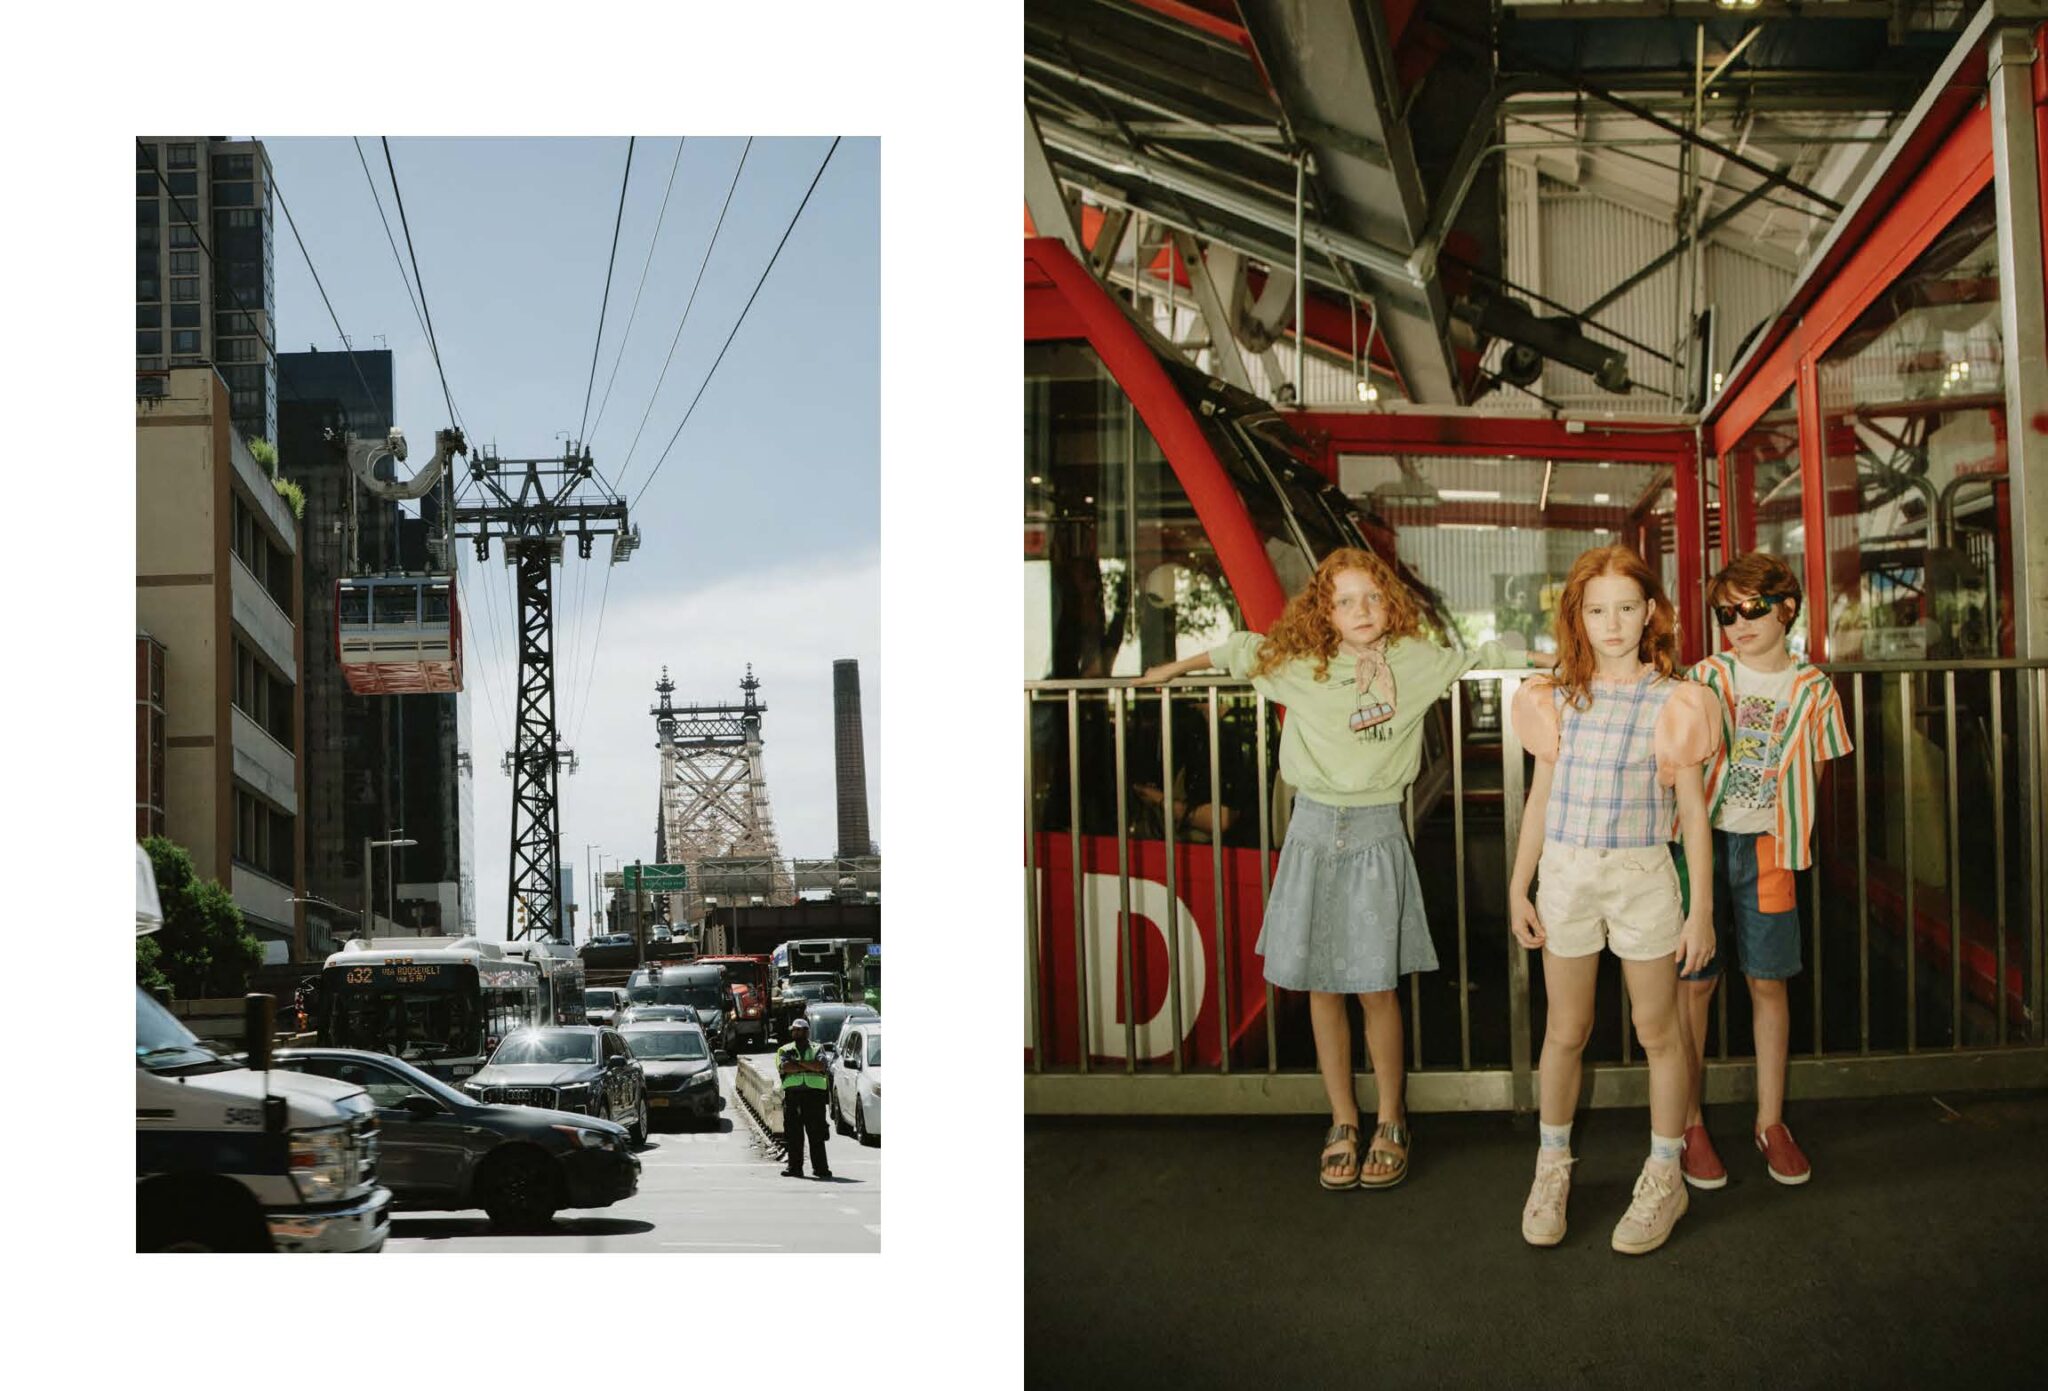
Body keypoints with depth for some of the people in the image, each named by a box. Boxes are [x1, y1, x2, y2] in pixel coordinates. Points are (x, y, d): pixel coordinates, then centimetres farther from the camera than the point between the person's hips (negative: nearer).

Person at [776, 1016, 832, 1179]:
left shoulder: (816, 1049, 15)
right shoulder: (784, 1050, 15)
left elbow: (821, 1065, -5)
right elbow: (785, 1067, -5)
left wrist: (799, 1063, -5)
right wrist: (809, 1066, -4)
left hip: (814, 1093, -1)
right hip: (792, 1092, 1)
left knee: (817, 1133, -3)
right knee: (793, 1133, -1)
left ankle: (821, 1167, -1)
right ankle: (795, 1167, 4)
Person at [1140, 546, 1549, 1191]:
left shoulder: (1414, 662, 0)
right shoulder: (1295, 664, 3)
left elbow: (1475, 658, 17)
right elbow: (1239, 649, 21)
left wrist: (1543, 658, 14)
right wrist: (1180, 667, 29)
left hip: (1376, 835, -1)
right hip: (1314, 831, 2)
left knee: (1376, 988, -2)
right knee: (1321, 988, 5)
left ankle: (1390, 1121, 13)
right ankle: (1342, 1122, 15)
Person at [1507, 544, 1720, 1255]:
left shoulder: (1672, 702, -5)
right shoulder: (1558, 698, 3)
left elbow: (1693, 810, -2)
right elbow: (1540, 797, 10)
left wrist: (1702, 909, -3)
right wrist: (1518, 887, 10)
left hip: (1642, 876, -2)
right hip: (1568, 874, 2)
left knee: (1657, 1031, 7)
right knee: (1565, 1029, 10)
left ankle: (1664, 1178, 19)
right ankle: (1552, 1166, 26)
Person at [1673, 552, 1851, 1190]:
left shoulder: (1813, 688, 2)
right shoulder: (1706, 677, -3)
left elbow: (1813, 772, 9)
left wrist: (1786, 836, 3)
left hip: (1767, 848, 1)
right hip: (1703, 838, -1)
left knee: (1768, 982, 6)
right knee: (1695, 982, 1)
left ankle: (1770, 1120, 18)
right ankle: (1689, 1124, 10)